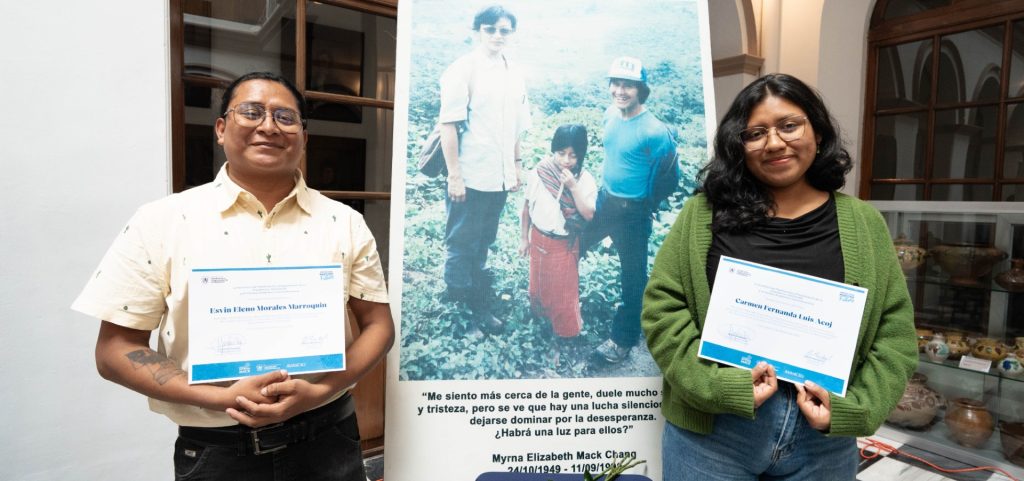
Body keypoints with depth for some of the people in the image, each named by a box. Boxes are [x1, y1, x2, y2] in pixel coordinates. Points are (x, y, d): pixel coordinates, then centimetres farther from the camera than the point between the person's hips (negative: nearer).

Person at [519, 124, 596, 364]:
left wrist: (573, 186, -31)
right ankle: (541, 313, 48)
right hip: (538, 238, 3)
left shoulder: (585, 180, -17)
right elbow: (528, 205, 0)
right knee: (538, 282, 21)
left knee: (563, 290, 9)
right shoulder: (539, 172, -11)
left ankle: (563, 334, 28)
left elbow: (589, 214, -25)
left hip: (564, 244, -3)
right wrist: (524, 237, 4)